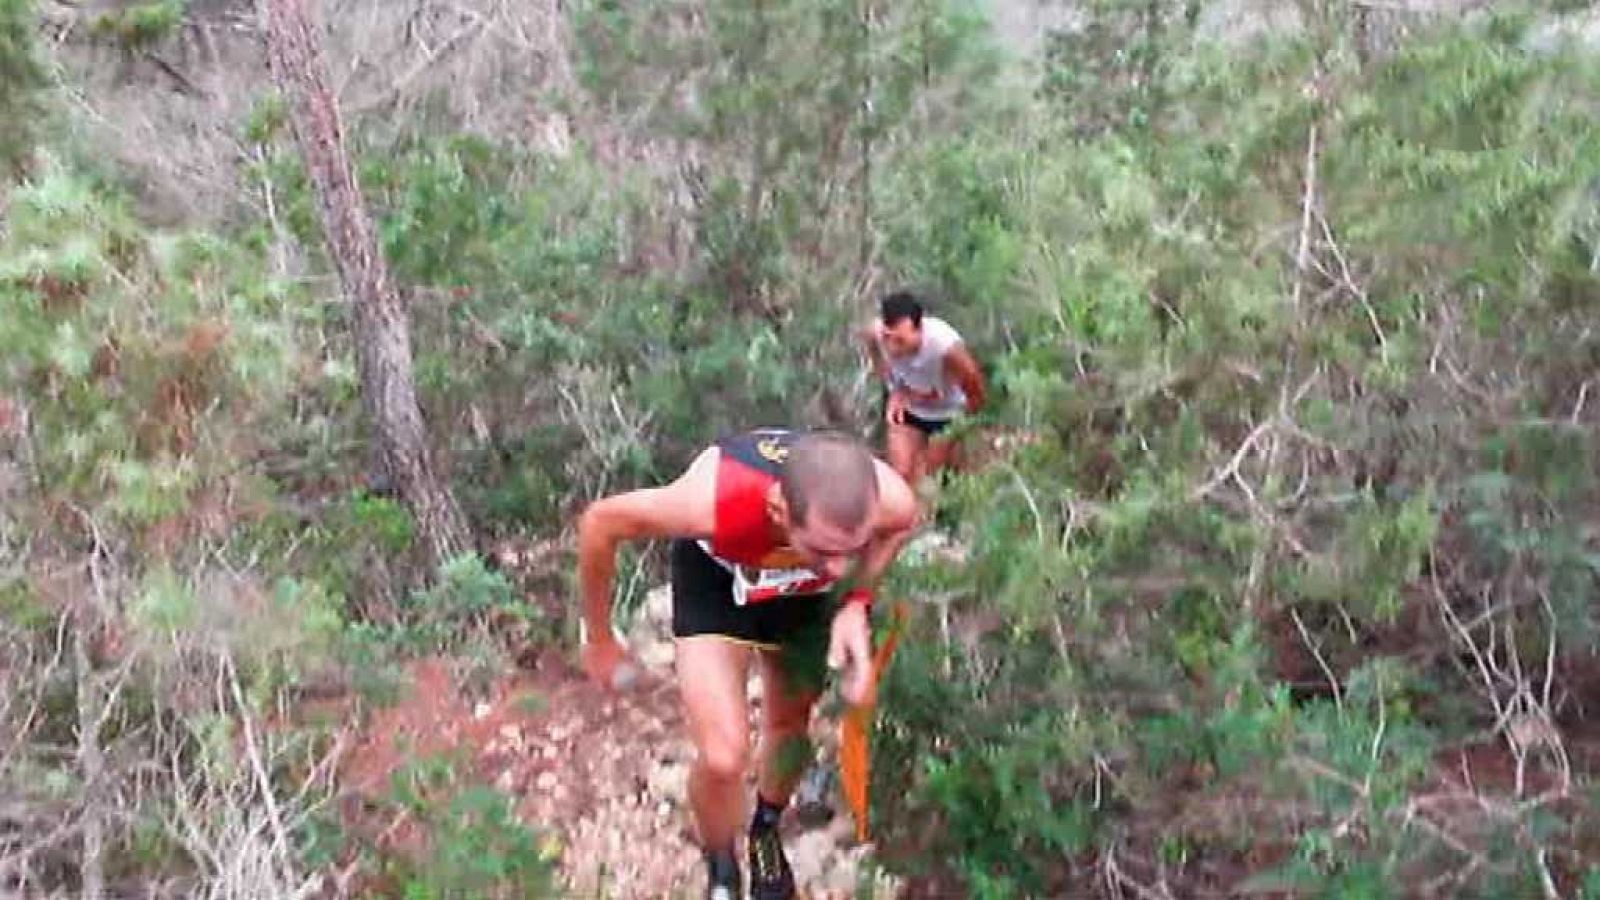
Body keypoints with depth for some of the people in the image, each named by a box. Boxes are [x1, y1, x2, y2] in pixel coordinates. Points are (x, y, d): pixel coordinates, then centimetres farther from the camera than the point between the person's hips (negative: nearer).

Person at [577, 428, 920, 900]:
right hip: (716, 576, -3)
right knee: (723, 758, -13)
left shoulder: (890, 499, -37)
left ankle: (765, 833, 51)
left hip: (802, 588, 3)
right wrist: (599, 640, -11)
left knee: (792, 727, 19)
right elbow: (599, 523, -25)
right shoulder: (711, 499, -45)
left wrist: (857, 602, -24)